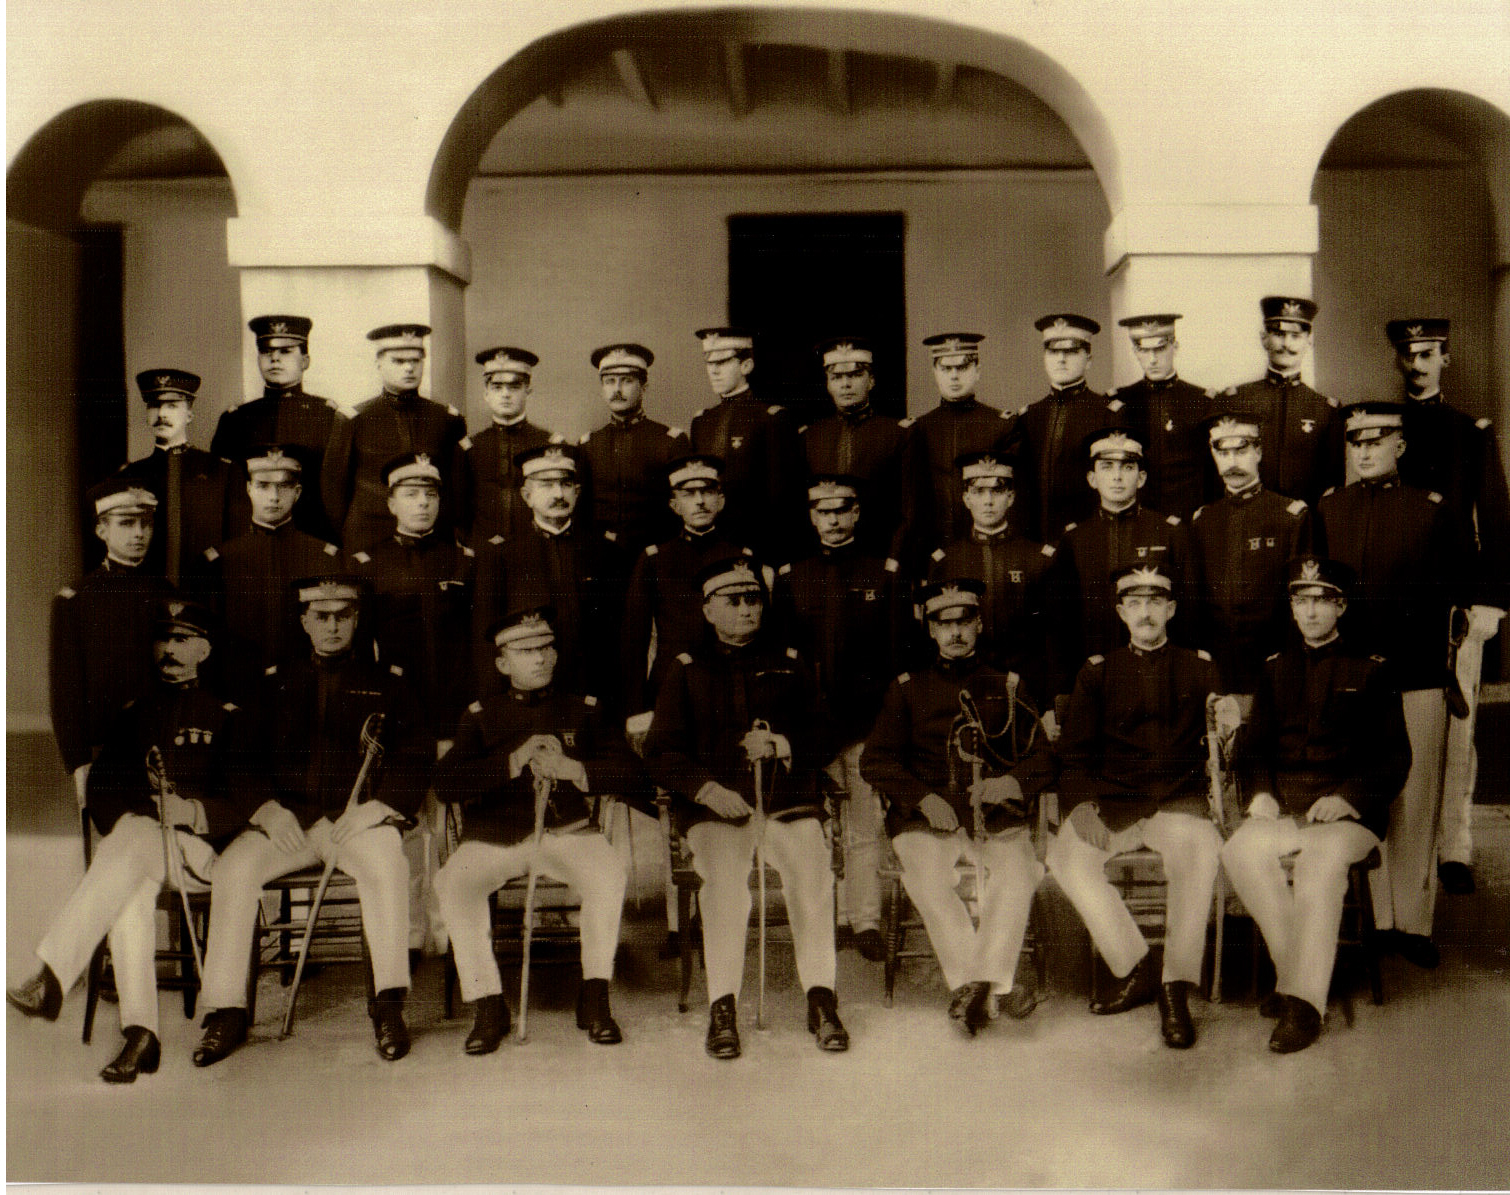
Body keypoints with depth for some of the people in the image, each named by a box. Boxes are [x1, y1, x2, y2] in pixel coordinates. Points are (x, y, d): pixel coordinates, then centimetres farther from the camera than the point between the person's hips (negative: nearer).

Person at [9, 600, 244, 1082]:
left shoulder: (226, 714, 10)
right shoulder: (132, 712, 22)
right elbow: (101, 793, 15)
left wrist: (196, 812, -18)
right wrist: (144, 810, -7)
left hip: (201, 847, -3)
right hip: (132, 839, 3)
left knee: (133, 844, -35)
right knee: (130, 888, -33)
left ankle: (52, 976, -42)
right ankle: (140, 1034, -38)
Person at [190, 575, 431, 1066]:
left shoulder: (386, 683, 14)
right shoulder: (276, 684, 20)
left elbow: (417, 758, 4)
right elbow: (245, 759, 13)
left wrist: (377, 805, -13)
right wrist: (266, 807, -7)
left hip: (357, 819, -2)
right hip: (286, 818, 3)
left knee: (386, 863, -35)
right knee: (234, 865, -26)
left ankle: (389, 1003, -28)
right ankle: (226, 1011, -17)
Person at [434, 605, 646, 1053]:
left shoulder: (582, 710, 12)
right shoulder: (482, 716, 10)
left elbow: (627, 772, 0)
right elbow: (445, 784, -5)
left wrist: (573, 770, -18)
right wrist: (513, 763, -18)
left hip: (568, 833, 0)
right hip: (495, 838, 1)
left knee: (610, 873, -30)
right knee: (452, 884, -28)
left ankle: (595, 999, -15)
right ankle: (488, 1007, -14)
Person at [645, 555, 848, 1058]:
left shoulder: (789, 665, 18)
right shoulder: (686, 671, 13)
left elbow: (821, 739, 14)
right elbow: (661, 752, 5)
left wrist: (781, 745, -8)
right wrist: (706, 788, -12)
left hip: (787, 800, 1)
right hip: (715, 807, -1)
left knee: (812, 871, -27)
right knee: (724, 875, -31)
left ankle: (821, 1002, -17)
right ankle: (722, 1008, -24)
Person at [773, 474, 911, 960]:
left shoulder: (886, 574, 7)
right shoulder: (789, 576, 11)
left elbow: (900, 652, 6)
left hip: (868, 720, -1)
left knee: (866, 824, 1)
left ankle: (866, 921, 7)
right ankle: (831, 918, 13)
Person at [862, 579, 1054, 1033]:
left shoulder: (1006, 688, 18)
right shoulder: (906, 689, 15)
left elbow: (1042, 760, 13)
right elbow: (876, 760, 7)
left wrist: (1011, 782, -11)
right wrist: (925, 798, -10)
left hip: (998, 817, 1)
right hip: (927, 817, 0)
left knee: (1016, 874, -30)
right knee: (927, 876, -31)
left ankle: (973, 984, -31)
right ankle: (996, 986, -28)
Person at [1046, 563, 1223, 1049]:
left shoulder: (1200, 668, 13)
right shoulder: (1097, 672, 14)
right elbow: (1074, 754, 10)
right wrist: (1080, 805, -9)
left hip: (1180, 803, -1)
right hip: (1112, 805, 1)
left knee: (1202, 846, -35)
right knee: (1064, 853, -28)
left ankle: (1176, 987, -26)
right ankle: (1135, 969, -15)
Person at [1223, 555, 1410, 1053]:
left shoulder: (1370, 670, 10)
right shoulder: (1276, 668, 20)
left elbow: (1394, 757, 5)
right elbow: (1251, 744, 20)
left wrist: (1346, 797, -12)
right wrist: (1260, 792, -1)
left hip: (1349, 811, -3)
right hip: (1282, 807, 3)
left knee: (1322, 859, -36)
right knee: (1241, 850, -30)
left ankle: (1304, 1000, -33)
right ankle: (1296, 971, -21)